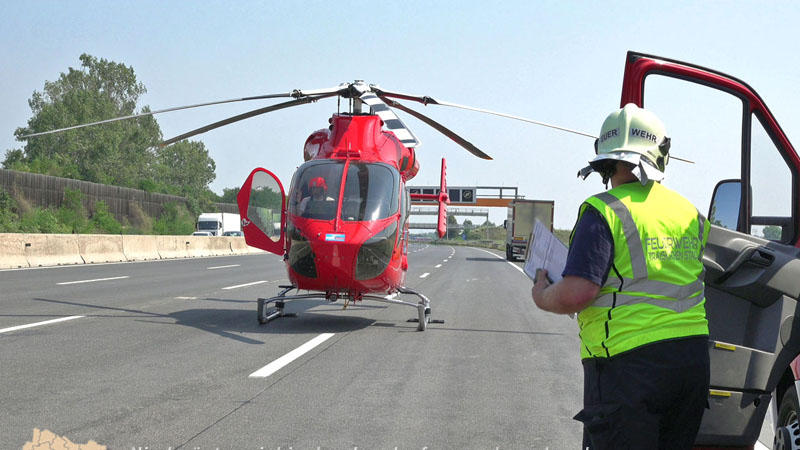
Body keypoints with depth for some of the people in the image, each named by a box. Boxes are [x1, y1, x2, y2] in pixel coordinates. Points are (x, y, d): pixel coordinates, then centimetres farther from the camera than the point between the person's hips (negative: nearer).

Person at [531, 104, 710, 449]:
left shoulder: (604, 211, -12)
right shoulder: (690, 213, 10)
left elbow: (575, 295, -20)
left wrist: (542, 297, 1)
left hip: (629, 361, -7)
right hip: (693, 357, 7)